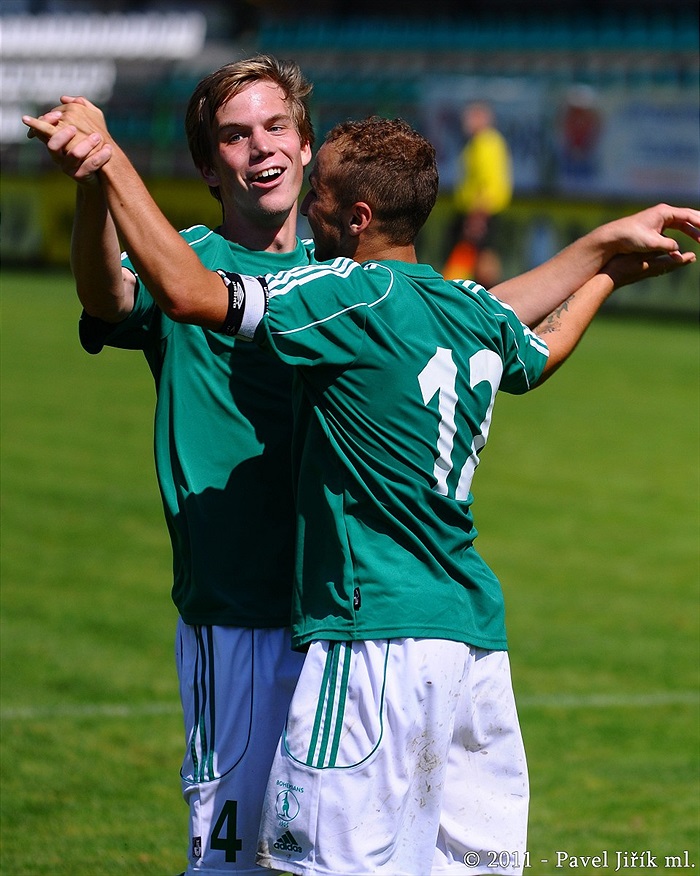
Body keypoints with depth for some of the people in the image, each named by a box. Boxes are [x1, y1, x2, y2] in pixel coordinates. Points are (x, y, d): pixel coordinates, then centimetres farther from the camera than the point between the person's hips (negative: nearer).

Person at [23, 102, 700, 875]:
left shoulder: (357, 299, -12)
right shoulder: (477, 312, 12)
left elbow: (187, 291, -19)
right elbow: (541, 352, 36)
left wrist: (110, 161, -12)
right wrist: (611, 273, 55)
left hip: (378, 641, -8)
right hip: (475, 632, 8)